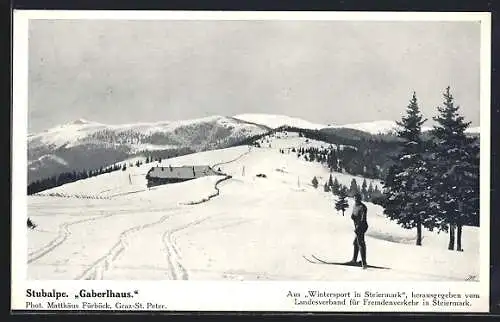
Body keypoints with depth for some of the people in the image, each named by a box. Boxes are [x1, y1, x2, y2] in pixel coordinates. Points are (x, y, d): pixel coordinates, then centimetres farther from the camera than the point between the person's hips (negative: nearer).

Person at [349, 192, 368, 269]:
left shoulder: (362, 207, -17)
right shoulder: (355, 206, 11)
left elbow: (363, 219, -23)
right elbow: (352, 216, 17)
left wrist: (357, 227, -27)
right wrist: (352, 216, -5)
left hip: (362, 226, -10)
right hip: (357, 226, 10)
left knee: (361, 244, -14)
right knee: (356, 243, 21)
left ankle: (364, 263, -17)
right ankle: (354, 260, 36)